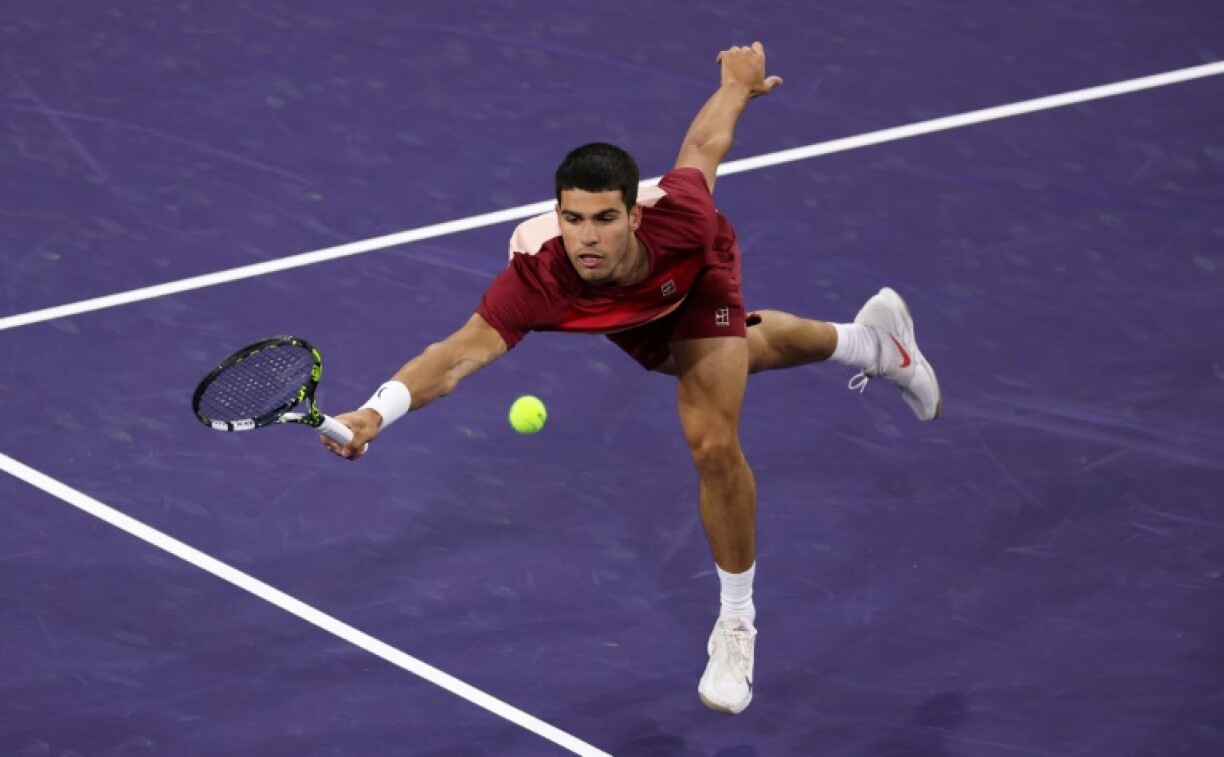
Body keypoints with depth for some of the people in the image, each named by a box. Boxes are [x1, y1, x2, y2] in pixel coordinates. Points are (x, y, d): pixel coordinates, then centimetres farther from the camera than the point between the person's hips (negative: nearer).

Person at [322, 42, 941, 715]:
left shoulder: (678, 217, -46)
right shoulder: (537, 279, -49)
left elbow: (702, 146, -25)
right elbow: (460, 353, -59)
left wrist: (737, 83, -4)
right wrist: (377, 412, -78)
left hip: (697, 279, -2)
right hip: (626, 321, 2)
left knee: (714, 444, -17)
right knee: (744, 349, 30)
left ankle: (736, 625, 8)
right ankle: (867, 339, 66)